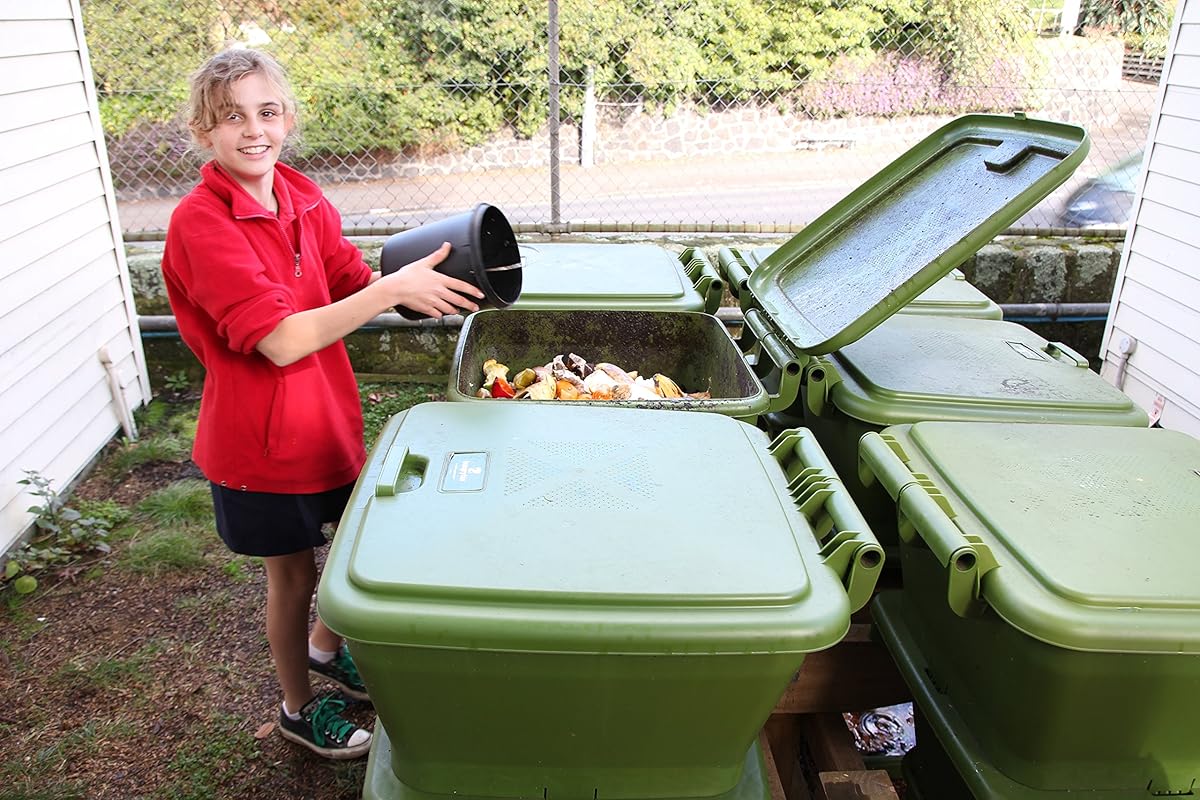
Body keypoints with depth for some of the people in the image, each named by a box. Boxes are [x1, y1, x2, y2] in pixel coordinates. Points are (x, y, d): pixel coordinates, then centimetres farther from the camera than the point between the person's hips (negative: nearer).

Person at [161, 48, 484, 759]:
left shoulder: (304, 199, -1)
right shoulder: (200, 223, -22)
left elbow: (354, 285, 3)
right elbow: (283, 340, -30)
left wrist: (427, 285, -16)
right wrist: (393, 287, -33)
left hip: (330, 415, 6)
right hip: (263, 436, -6)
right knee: (294, 571, 12)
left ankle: (328, 649, 52)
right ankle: (300, 706, 39)